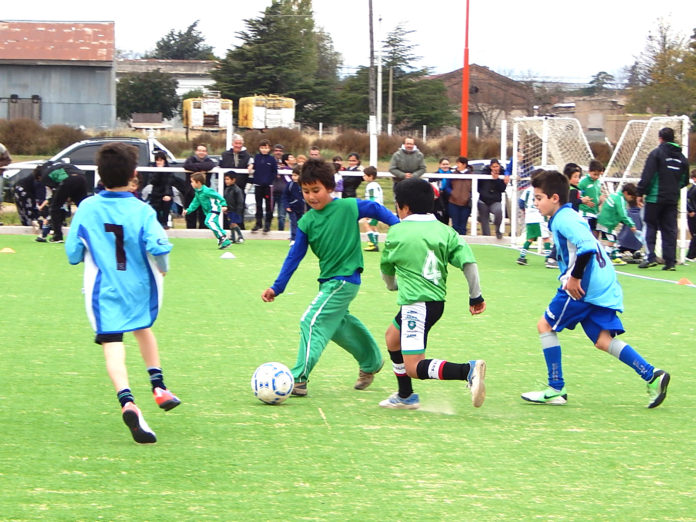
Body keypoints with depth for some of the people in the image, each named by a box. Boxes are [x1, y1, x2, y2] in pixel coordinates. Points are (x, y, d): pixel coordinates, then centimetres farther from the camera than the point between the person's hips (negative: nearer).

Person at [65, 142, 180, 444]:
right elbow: (159, 247, -22)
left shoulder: (86, 209, -6)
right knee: (143, 330, 30)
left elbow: (73, 254, -3)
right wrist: (163, 269, 0)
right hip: (140, 289, 1)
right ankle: (158, 387, 28)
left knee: (112, 347, -7)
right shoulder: (142, 211, -12)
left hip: (103, 291, -1)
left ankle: (127, 402, -30)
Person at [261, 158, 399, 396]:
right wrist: (277, 287, -1)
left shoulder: (348, 207, -11)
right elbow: (295, 256, 4)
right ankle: (371, 362, 46)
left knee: (312, 321, -17)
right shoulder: (306, 222, 1)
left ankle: (299, 379, -18)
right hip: (328, 280, 7)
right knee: (338, 325, 21)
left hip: (344, 280, -7)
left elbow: (376, 209, 2)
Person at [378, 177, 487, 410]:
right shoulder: (445, 231, 5)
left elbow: (386, 269, 12)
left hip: (416, 304, -8)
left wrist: (393, 285, 34)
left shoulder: (397, 232, -3)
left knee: (414, 367, -12)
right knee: (392, 336, 30)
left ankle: (468, 370, -34)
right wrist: (476, 296, 5)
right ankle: (405, 396, 38)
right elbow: (468, 262, -5)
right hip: (437, 301, 8)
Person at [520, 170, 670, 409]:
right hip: (603, 287, 10)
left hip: (584, 287, -10)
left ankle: (556, 390, 4)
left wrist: (575, 277, -22)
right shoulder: (569, 216, 19)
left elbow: (587, 246, -27)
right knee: (603, 340, 6)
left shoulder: (563, 219, -12)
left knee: (545, 325, 2)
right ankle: (652, 376, -5)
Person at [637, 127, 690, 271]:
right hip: (672, 199, 4)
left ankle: (650, 257, -8)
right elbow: (685, 181, 16)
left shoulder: (656, 153, -6)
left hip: (655, 198, -4)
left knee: (651, 226, 4)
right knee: (670, 230, 5)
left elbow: (647, 176, -12)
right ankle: (670, 261, 1)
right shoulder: (681, 157, 11)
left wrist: (640, 193, -8)